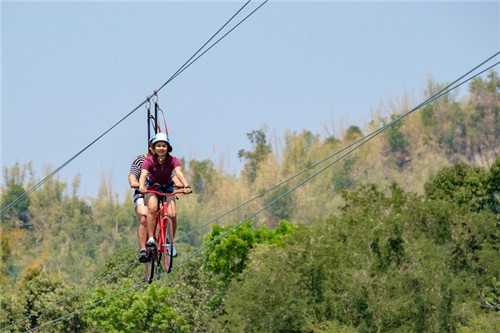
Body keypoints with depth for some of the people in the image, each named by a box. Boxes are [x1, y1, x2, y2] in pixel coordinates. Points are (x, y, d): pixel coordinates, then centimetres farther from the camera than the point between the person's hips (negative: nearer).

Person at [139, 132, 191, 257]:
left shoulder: (173, 160, -20)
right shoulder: (149, 161, -22)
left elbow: (179, 173, -36)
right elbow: (143, 175, -37)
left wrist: (186, 186, -55)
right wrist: (141, 187, -59)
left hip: (167, 189, 1)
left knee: (172, 214, -19)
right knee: (152, 208, -32)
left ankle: (170, 243, 0)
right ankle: (150, 238, -27)